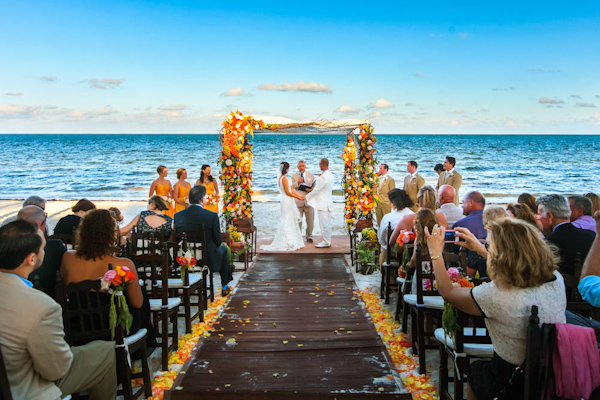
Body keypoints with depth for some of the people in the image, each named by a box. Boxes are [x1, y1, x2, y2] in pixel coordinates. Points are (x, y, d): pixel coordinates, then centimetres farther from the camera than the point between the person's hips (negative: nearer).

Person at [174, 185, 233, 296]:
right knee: (223, 249, 29)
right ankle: (224, 287, 37)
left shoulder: (178, 216, -10)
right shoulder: (212, 216, -21)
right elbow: (218, 241, -11)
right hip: (208, 260, -4)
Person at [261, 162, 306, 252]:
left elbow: (291, 189, 13)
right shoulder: (284, 178, -17)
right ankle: (287, 243, 1)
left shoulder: (281, 178, 13)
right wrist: (297, 197, -9)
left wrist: (299, 195, 8)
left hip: (287, 201, 10)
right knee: (287, 221, -4)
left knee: (291, 221, 13)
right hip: (287, 201, -10)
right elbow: (288, 192, -18)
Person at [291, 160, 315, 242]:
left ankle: (309, 236, 17)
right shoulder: (294, 176, 6)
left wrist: (311, 190, -11)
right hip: (298, 201, -1)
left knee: (310, 220, 4)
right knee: (298, 220, 3)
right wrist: (297, 182, -17)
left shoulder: (311, 175, 10)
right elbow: (291, 188, 0)